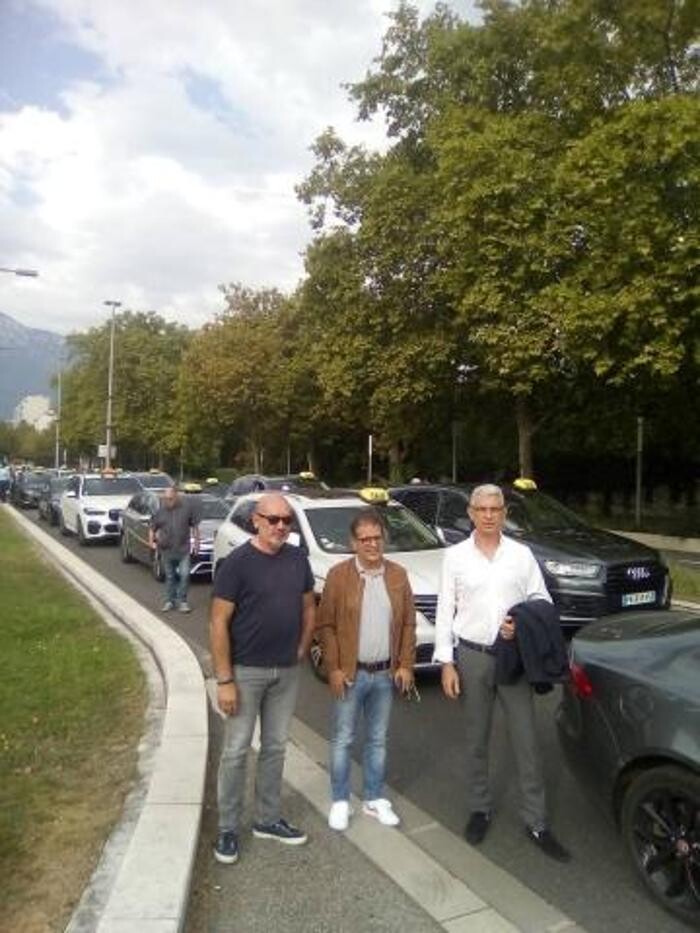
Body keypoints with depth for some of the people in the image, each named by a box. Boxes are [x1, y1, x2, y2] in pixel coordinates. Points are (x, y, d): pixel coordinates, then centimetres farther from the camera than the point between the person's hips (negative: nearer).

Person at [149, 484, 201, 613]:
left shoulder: (187, 505, -7)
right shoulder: (161, 509, -3)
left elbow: (194, 525, 2)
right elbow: (153, 528, 6)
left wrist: (196, 541, 2)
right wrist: (151, 541, -7)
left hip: (183, 548, -2)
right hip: (166, 549, 2)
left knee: (184, 575, -6)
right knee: (170, 576, 12)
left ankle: (182, 601, 7)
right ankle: (170, 601, 23)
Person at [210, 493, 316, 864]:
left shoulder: (298, 559, 1)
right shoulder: (237, 562, -15)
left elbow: (309, 607, 13)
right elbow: (218, 623, -15)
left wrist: (301, 650, 5)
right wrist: (224, 680, -16)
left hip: (287, 672, 5)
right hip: (246, 671, -5)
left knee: (275, 747, 16)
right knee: (236, 751, 6)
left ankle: (268, 819, 33)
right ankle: (228, 828, 23)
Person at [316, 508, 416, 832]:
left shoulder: (398, 575, 2)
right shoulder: (339, 575, -9)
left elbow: (408, 623, 6)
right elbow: (325, 625, -8)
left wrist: (406, 664, 0)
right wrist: (333, 668, -12)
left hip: (386, 673, 3)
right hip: (350, 673, -3)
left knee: (378, 740, 16)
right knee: (342, 740, 9)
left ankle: (374, 799, 32)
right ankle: (340, 801, 26)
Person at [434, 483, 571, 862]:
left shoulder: (521, 554, -1)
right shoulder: (455, 556, -2)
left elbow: (543, 601, 3)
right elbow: (445, 612, -1)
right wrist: (446, 662, -5)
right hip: (472, 656, 0)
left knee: (526, 739, 4)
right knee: (476, 739, 13)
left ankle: (536, 821, 19)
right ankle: (479, 809, 32)